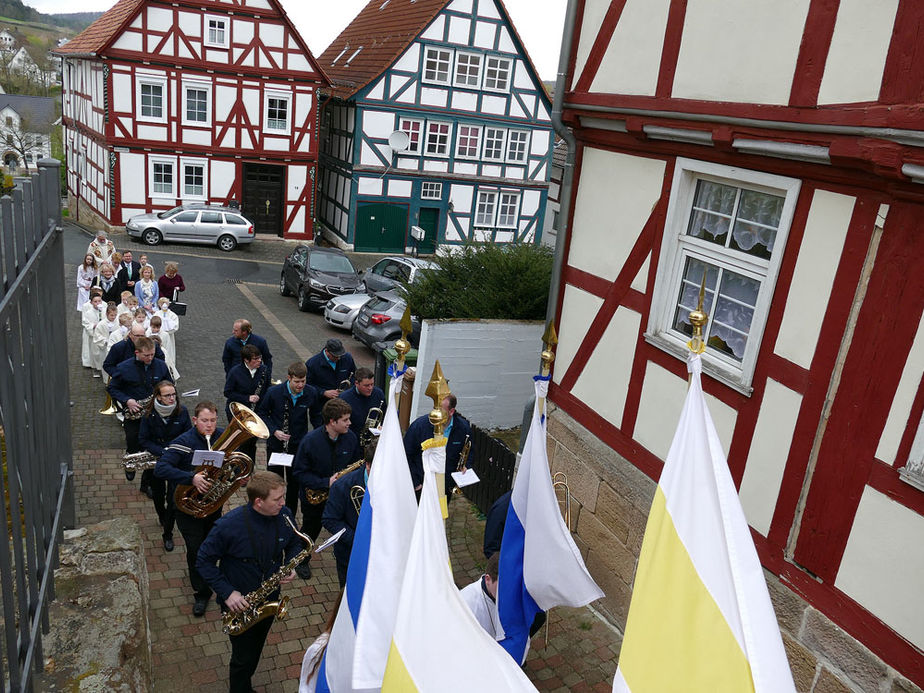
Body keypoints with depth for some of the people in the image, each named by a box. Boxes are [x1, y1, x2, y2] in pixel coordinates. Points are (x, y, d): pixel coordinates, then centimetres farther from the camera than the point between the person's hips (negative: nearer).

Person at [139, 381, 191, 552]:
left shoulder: (182, 412, -12)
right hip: (156, 460, 1)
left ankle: (168, 534, 16)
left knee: (173, 499, -2)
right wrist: (163, 452, -22)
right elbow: (143, 440, -10)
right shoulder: (150, 415, -14)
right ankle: (162, 517, 51)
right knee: (158, 494, 20)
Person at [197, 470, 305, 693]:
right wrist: (227, 593, -24)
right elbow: (204, 561, -17)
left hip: (269, 600, 5)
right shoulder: (229, 525, -29)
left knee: (255, 652, 27)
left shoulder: (283, 515, -15)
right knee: (243, 658, 12)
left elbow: (296, 543, 4)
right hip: (239, 605, -5)